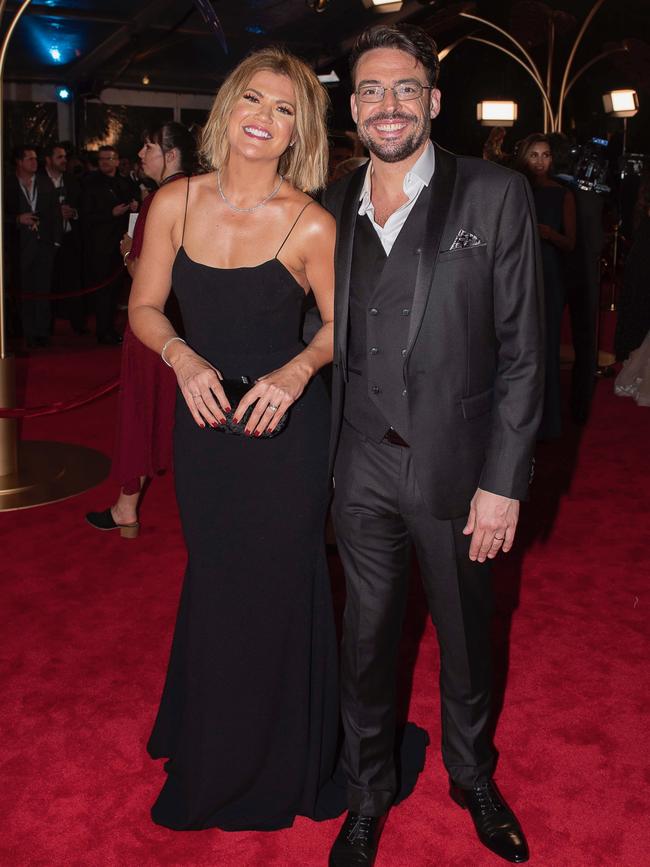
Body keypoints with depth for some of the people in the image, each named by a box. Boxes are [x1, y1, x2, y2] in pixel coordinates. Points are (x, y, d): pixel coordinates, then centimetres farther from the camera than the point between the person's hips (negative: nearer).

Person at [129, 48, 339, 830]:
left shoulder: (310, 224, -12)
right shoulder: (175, 204, -3)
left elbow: (340, 326, -2)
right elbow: (145, 307, 4)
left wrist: (298, 369, -21)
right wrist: (181, 355, -15)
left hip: (286, 428, -3)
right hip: (204, 421, 3)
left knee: (276, 586, 9)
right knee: (212, 583, 18)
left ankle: (275, 768, 37)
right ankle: (211, 755, 45)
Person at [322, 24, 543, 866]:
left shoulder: (495, 195, -6)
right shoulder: (333, 207, 5)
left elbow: (521, 349, -8)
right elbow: (330, 337, 9)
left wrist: (502, 481, -12)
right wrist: (319, 454, 3)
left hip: (455, 467, -2)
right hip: (361, 470, 3)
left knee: (466, 637, 16)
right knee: (366, 640, 15)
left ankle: (472, 776, 44)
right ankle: (368, 794, 38)